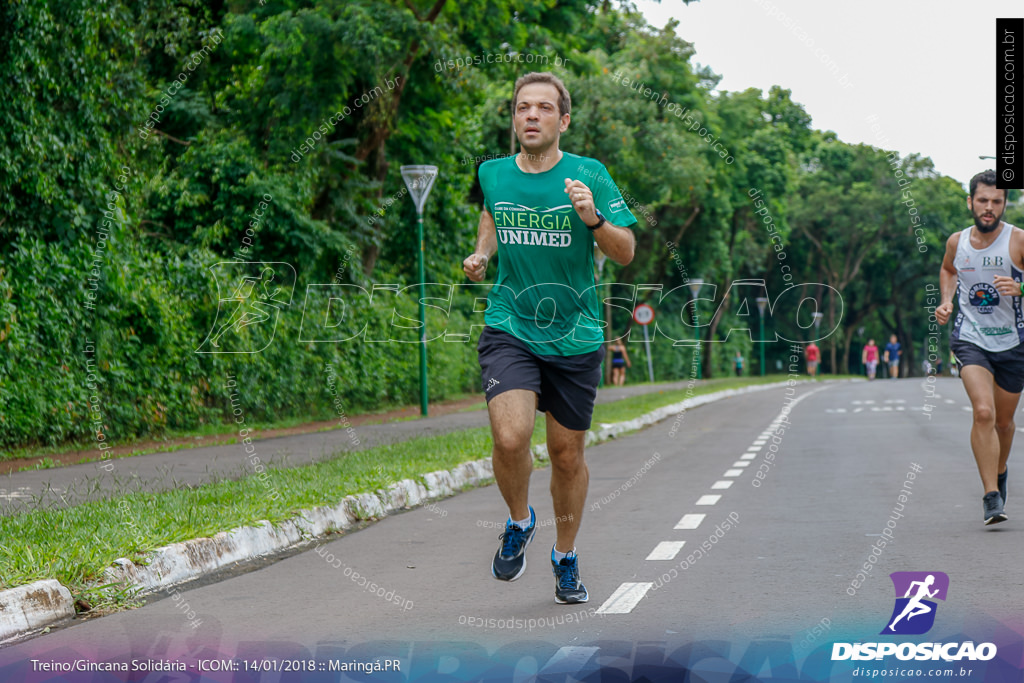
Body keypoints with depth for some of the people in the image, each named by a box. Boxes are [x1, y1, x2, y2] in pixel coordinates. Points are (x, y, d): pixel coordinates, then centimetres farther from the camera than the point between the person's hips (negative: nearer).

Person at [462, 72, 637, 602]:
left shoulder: (588, 175, -5)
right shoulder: (492, 174, 2)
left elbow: (626, 253, -5)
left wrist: (593, 218, -23)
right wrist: (480, 254, 5)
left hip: (575, 336, 0)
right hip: (508, 328, 0)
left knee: (567, 453, 9)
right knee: (511, 436, -22)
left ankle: (566, 556, 33)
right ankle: (519, 523, 9)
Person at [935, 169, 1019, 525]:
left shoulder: (1018, 241, -11)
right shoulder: (956, 242, 0)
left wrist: (1018, 289, -30)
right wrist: (946, 301, 7)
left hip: (1012, 342, 0)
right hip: (970, 339, 0)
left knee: (1004, 420, 14)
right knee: (983, 412, -20)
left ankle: (999, 471, 46)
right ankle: (991, 497, -18)